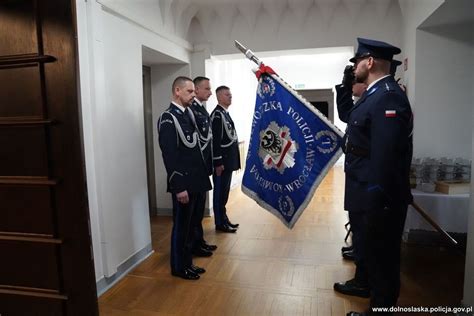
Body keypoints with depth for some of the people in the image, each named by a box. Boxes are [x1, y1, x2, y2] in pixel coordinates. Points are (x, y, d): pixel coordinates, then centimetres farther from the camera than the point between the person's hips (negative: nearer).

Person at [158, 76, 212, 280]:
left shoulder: (187, 115, 11)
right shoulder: (168, 118, -14)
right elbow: (169, 156, -18)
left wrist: (200, 177, 12)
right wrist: (179, 187, -19)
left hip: (193, 181, 8)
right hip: (182, 184, -8)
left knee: (188, 224, 18)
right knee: (180, 225, 6)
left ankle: (187, 262, 33)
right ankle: (178, 267, 23)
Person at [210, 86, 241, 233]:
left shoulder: (225, 113, 15)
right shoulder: (217, 114, -15)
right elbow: (215, 140, -20)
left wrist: (232, 161, 17)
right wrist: (218, 163, -21)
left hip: (228, 161, 9)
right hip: (222, 162, -9)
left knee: (224, 192, 16)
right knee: (220, 193, 1)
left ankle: (224, 219, 26)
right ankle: (220, 223, 11)